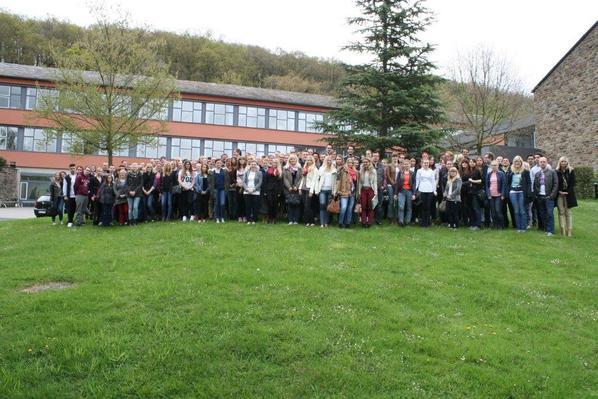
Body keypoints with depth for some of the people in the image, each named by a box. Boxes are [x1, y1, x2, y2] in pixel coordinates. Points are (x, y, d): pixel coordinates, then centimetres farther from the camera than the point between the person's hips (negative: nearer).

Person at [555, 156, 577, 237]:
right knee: (561, 212, -1)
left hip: (568, 194, 0)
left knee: (568, 212, 0)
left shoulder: (571, 171, 4)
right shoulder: (556, 172, 4)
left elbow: (573, 183, 1)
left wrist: (567, 192, -9)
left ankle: (569, 230, 1)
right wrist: (559, 191, -8)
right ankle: (563, 230, 0)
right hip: (559, 194, 0)